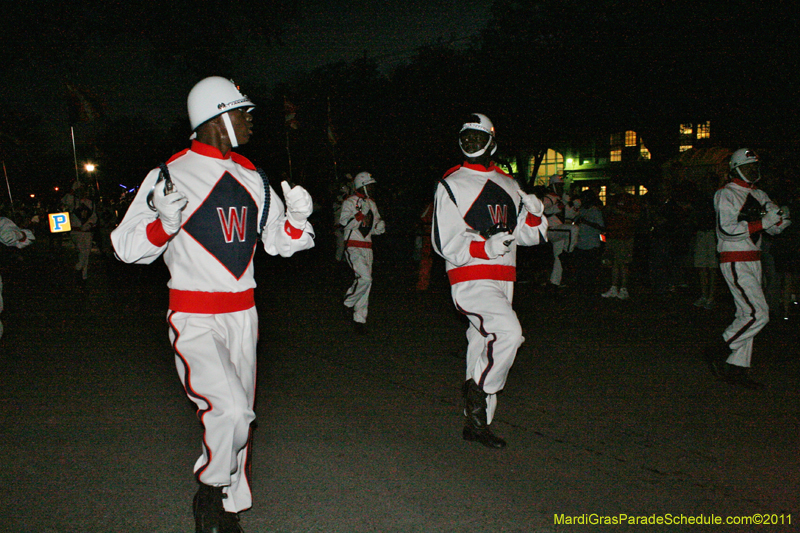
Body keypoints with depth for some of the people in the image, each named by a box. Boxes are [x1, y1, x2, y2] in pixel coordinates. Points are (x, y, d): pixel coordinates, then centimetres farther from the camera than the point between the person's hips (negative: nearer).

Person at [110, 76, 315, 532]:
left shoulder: (251, 178, 11)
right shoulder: (172, 174, -8)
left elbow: (279, 241, 17)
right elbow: (128, 246, -7)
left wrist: (297, 217, -4)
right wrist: (164, 222, -26)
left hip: (242, 314, 6)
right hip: (194, 319, -6)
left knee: (239, 415, 11)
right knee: (232, 410, -21)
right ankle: (209, 493, 7)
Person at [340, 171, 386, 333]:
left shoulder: (372, 204, 18)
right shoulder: (350, 202, -4)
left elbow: (376, 228, 23)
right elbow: (344, 222, -17)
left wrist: (380, 225, 1)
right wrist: (361, 216, -20)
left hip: (367, 248, 7)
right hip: (353, 247, -7)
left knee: (365, 281, 5)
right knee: (365, 278, -22)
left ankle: (359, 320, 12)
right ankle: (348, 302, 3)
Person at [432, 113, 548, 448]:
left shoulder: (507, 185, 17)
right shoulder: (451, 185, 0)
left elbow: (528, 236, 17)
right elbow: (445, 241, -8)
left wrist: (533, 212, -4)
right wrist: (486, 247, -22)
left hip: (502, 280, 6)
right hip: (470, 278, -6)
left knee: (485, 343, 9)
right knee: (508, 332, -25)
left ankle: (475, 423, 19)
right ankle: (477, 393, -5)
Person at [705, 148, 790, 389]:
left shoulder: (759, 195, 18)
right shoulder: (726, 194, -9)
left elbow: (775, 228, 20)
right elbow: (726, 229, -20)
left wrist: (784, 217, -3)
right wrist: (763, 222, -21)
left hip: (753, 261, 9)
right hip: (735, 262, -9)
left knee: (747, 314, 7)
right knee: (758, 313, -14)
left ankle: (737, 369, 12)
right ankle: (719, 351, -2)